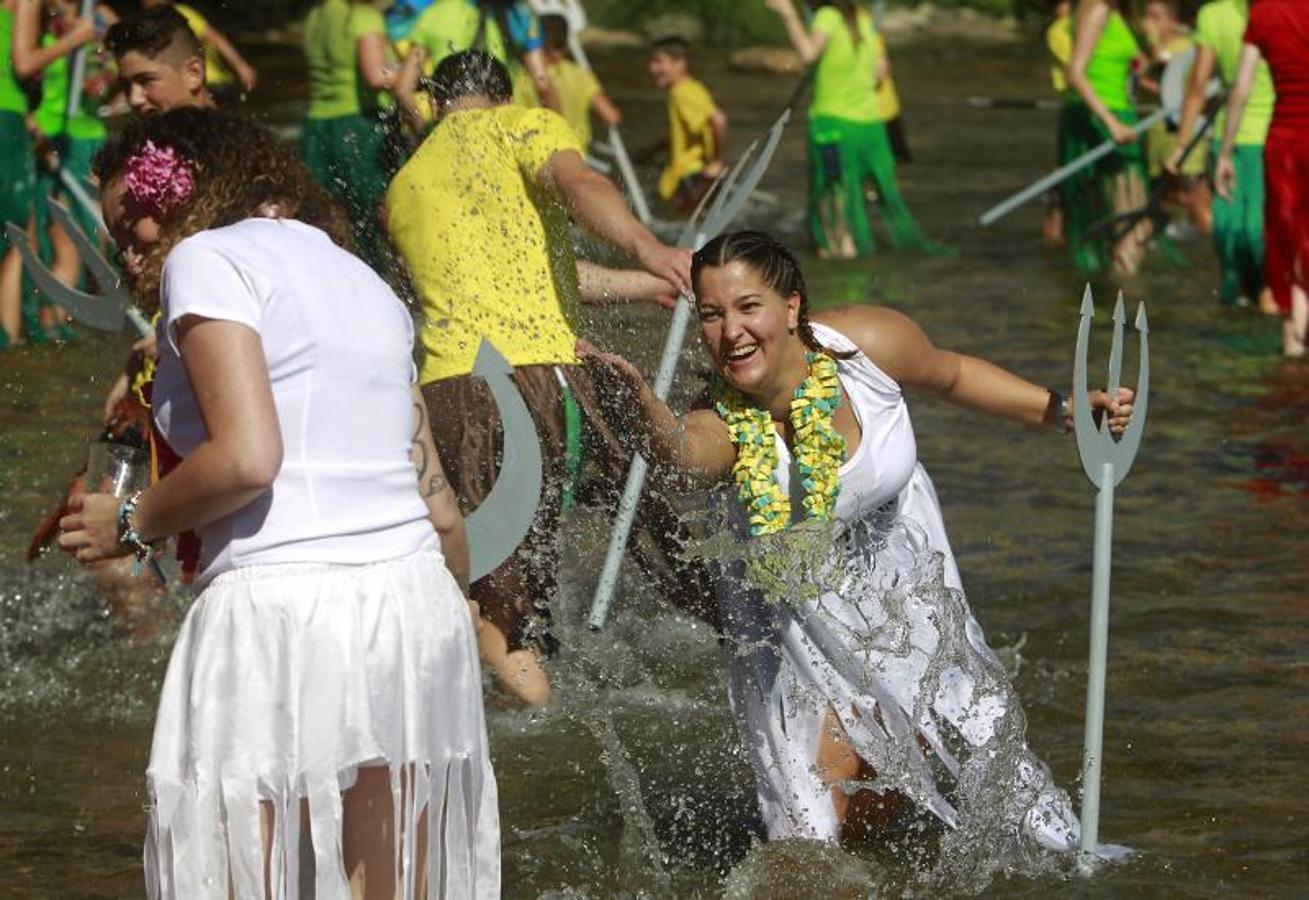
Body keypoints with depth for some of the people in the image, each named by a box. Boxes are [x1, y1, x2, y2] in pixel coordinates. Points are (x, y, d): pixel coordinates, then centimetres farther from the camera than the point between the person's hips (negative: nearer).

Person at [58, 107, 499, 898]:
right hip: (415, 599, 8)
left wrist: (132, 525, 1)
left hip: (283, 605, -8)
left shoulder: (207, 259, 1)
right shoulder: (361, 279, 23)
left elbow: (246, 457, -13)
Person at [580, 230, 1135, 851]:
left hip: (899, 569, 2)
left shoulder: (869, 345, -27)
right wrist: (635, 399, -82)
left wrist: (1060, 410, -3)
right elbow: (678, 446, -61)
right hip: (791, 609, -2)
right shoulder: (723, 427, -35)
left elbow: (951, 374, -4)